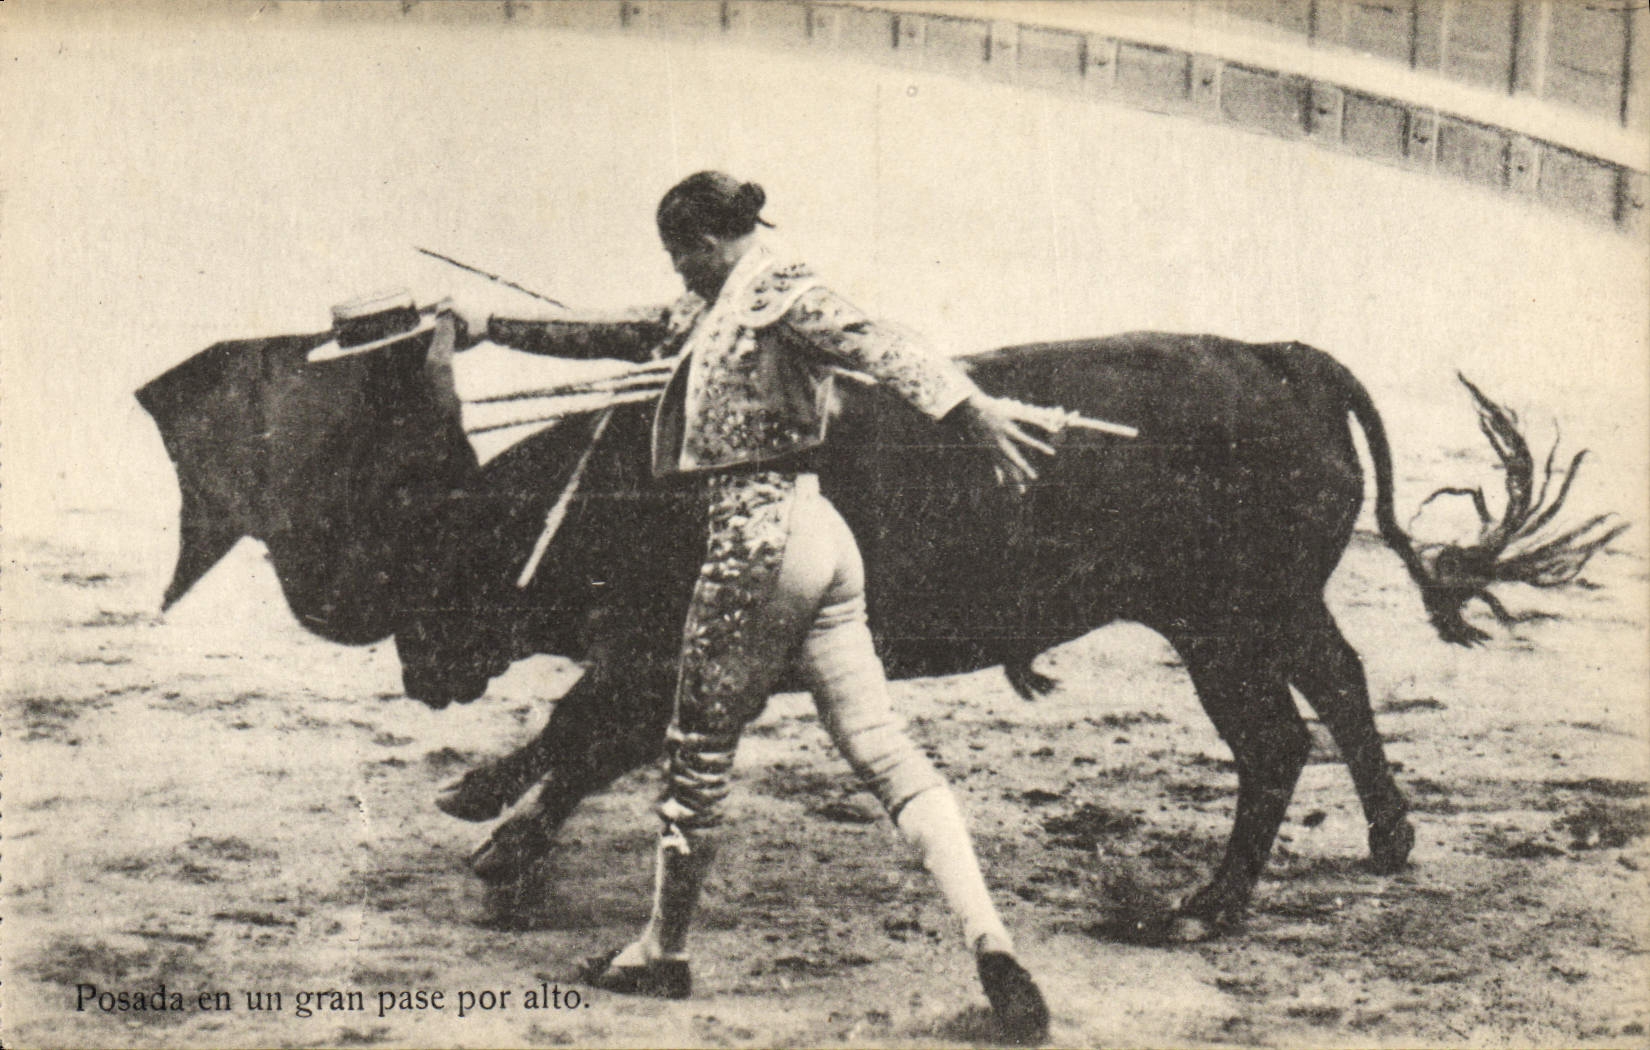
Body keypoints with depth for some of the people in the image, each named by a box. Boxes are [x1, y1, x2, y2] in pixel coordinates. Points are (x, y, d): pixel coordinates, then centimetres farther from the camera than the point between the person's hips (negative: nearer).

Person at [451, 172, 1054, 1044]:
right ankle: (990, 944, -11)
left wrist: (978, 416, -34)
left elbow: (884, 350, -20)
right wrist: (492, 329, 33)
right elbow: (620, 337, 29)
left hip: (757, 536, -9)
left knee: (699, 749, 7)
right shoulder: (713, 309, 20)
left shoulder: (780, 293, -6)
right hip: (817, 537, 9)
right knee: (884, 749, -1)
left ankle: (663, 952, 22)